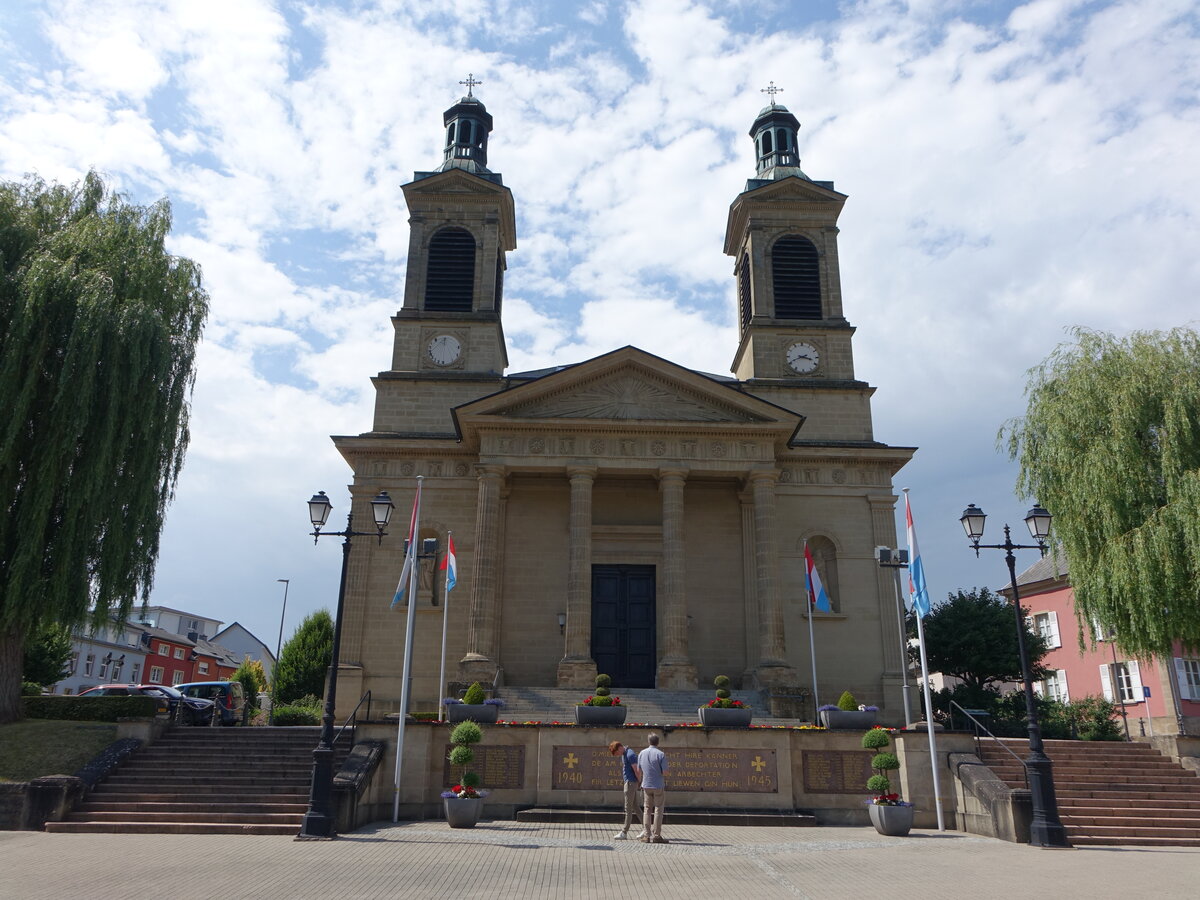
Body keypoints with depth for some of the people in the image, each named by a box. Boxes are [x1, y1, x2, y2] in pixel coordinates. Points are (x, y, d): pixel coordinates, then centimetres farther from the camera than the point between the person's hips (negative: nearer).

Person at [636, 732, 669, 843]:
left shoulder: (641, 753, 1)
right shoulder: (661, 754, -13)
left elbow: (638, 770, 10)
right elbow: (665, 772, -14)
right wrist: (658, 771, 7)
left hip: (646, 785, 4)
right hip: (658, 785, -4)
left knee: (647, 810, 11)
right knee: (658, 810, 4)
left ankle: (646, 835, 8)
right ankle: (656, 835, 3)